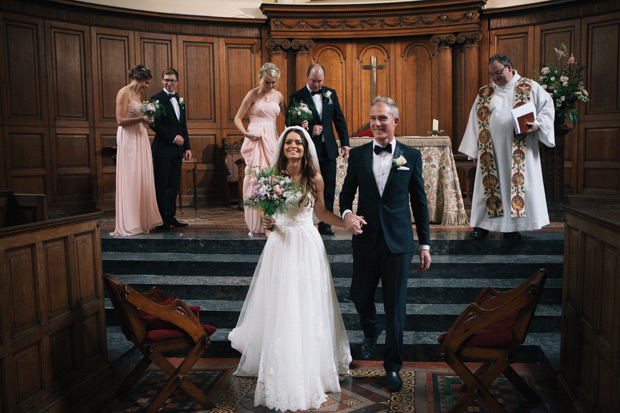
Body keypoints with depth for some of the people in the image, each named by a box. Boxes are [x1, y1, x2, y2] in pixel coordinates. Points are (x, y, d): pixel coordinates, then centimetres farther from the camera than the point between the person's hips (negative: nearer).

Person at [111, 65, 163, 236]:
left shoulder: (137, 94, 17)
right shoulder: (124, 92, -8)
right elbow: (120, 120, -14)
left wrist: (145, 120, 6)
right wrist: (141, 119, -20)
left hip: (140, 139, 9)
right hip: (128, 140, -9)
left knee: (143, 179, 7)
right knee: (130, 180, -7)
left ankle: (142, 221, 12)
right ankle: (129, 224, -2)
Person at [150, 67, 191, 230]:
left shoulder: (180, 100, 18)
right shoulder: (156, 99, -5)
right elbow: (155, 124, -13)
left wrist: (187, 147, 14)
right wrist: (173, 137, -15)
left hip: (177, 150, 7)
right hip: (163, 149, -7)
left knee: (174, 184, 9)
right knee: (161, 185, -2)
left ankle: (170, 216, 17)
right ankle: (161, 219, 5)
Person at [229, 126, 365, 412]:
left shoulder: (315, 179, -1)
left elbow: (320, 212, 9)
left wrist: (347, 221, -3)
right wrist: (265, 222, -14)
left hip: (307, 246, 0)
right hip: (281, 245, 0)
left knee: (308, 308, 6)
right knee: (279, 308, 5)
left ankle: (309, 371, 24)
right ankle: (282, 366, 25)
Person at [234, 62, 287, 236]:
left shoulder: (278, 96, 11)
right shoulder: (253, 94, -1)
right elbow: (238, 118, 0)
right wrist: (246, 133, -18)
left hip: (272, 140, 4)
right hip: (256, 139, -4)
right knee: (256, 178, -7)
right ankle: (256, 225, 1)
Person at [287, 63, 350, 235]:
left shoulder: (330, 93, 9)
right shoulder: (297, 97, -3)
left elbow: (339, 119, 12)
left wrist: (345, 142, 7)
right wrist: (310, 130, -18)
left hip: (328, 150, 4)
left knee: (329, 190, 6)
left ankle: (324, 225, 15)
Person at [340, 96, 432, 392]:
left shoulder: (411, 156, 0)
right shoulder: (357, 154, 3)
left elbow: (419, 202, 3)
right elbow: (347, 192, 10)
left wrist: (425, 244, 3)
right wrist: (346, 213, -13)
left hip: (398, 242, -2)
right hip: (366, 240, 2)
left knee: (395, 305, 4)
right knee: (360, 295, 12)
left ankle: (393, 366, 22)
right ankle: (371, 331, 48)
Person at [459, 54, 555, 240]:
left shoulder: (530, 87, 6)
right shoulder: (484, 93, 11)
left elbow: (547, 106, 7)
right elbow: (476, 122, 13)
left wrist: (537, 124, -13)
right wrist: (474, 149, 8)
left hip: (520, 150, -1)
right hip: (491, 151, 2)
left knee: (518, 183, 0)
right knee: (489, 183, 2)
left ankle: (510, 227, 9)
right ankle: (483, 224, 10)